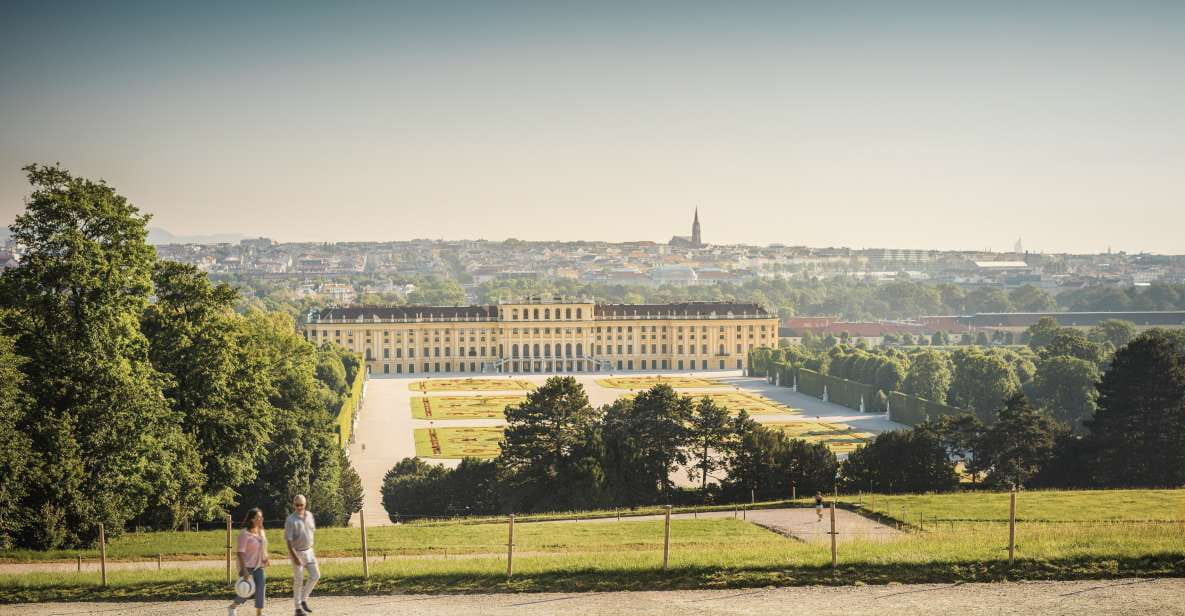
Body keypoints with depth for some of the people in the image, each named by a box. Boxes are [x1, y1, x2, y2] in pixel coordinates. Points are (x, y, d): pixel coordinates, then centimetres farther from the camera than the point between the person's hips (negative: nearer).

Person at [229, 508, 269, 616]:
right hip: (247, 567, -6)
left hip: (258, 567, 6)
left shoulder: (261, 532, 7)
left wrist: (266, 558, 3)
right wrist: (244, 569, -25)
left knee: (260, 590, -5)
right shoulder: (244, 533, -16)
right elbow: (240, 552, -19)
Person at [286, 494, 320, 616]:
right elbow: (288, 540, -20)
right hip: (297, 552, -6)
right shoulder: (291, 520, -18)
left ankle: (304, 600, 20)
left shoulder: (309, 515, 1)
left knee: (315, 575, 4)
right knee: (298, 581, 0)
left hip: (309, 551, 6)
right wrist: (295, 557, -24)